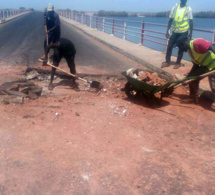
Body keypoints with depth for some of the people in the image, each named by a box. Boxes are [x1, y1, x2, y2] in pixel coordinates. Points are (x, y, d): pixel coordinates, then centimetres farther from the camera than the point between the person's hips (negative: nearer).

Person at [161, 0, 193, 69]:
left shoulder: (188, 9, -1)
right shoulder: (174, 8, 4)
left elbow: (191, 22, 1)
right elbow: (170, 20, 8)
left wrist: (190, 33, -5)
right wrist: (167, 31, 4)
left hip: (183, 32, -3)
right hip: (175, 31, 3)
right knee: (169, 46, 2)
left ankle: (178, 63, 16)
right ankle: (167, 61, 14)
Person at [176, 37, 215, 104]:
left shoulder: (197, 43, -22)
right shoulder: (190, 51, 9)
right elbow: (196, 64, 12)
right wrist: (188, 77, 6)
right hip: (205, 65, 11)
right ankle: (193, 98, 27)